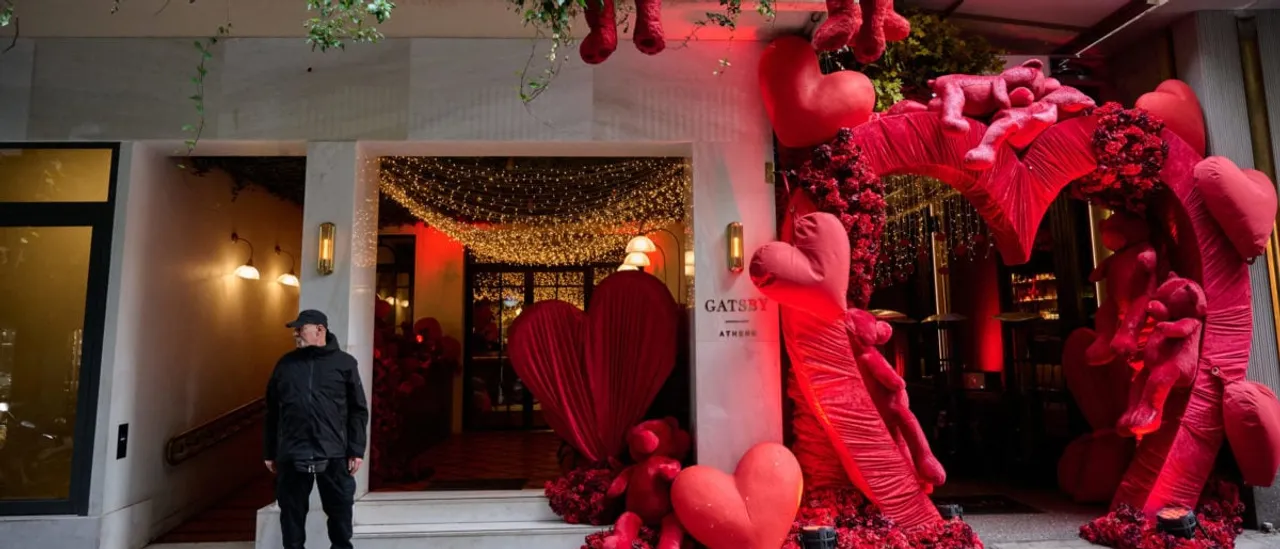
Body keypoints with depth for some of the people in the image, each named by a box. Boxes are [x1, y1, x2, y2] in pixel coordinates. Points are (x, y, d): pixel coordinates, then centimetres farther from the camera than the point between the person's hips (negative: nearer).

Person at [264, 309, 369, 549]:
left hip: (334, 455, -2)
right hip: (292, 454, 2)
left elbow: (358, 410, 0)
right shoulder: (285, 364, 9)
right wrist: (269, 452, 10)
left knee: (340, 509, 7)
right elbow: (272, 411, 13)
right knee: (292, 512, 9)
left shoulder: (344, 363, 2)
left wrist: (356, 450, -5)